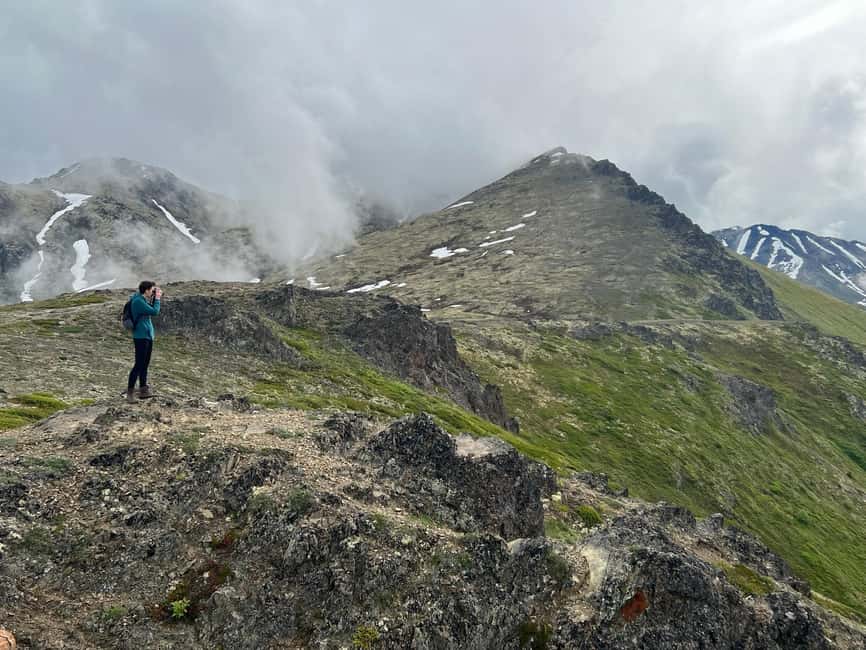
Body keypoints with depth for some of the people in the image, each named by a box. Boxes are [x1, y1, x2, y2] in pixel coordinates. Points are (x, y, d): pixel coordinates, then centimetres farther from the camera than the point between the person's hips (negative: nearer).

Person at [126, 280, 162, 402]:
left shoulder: (144, 300, 11)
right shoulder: (138, 301, -17)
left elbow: (153, 309, 19)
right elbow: (154, 312, -19)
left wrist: (156, 298, 8)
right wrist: (157, 298, -7)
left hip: (148, 336, 9)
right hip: (141, 337, -9)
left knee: (145, 364, 11)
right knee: (139, 365, -7)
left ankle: (143, 390, 16)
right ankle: (130, 392, 1)